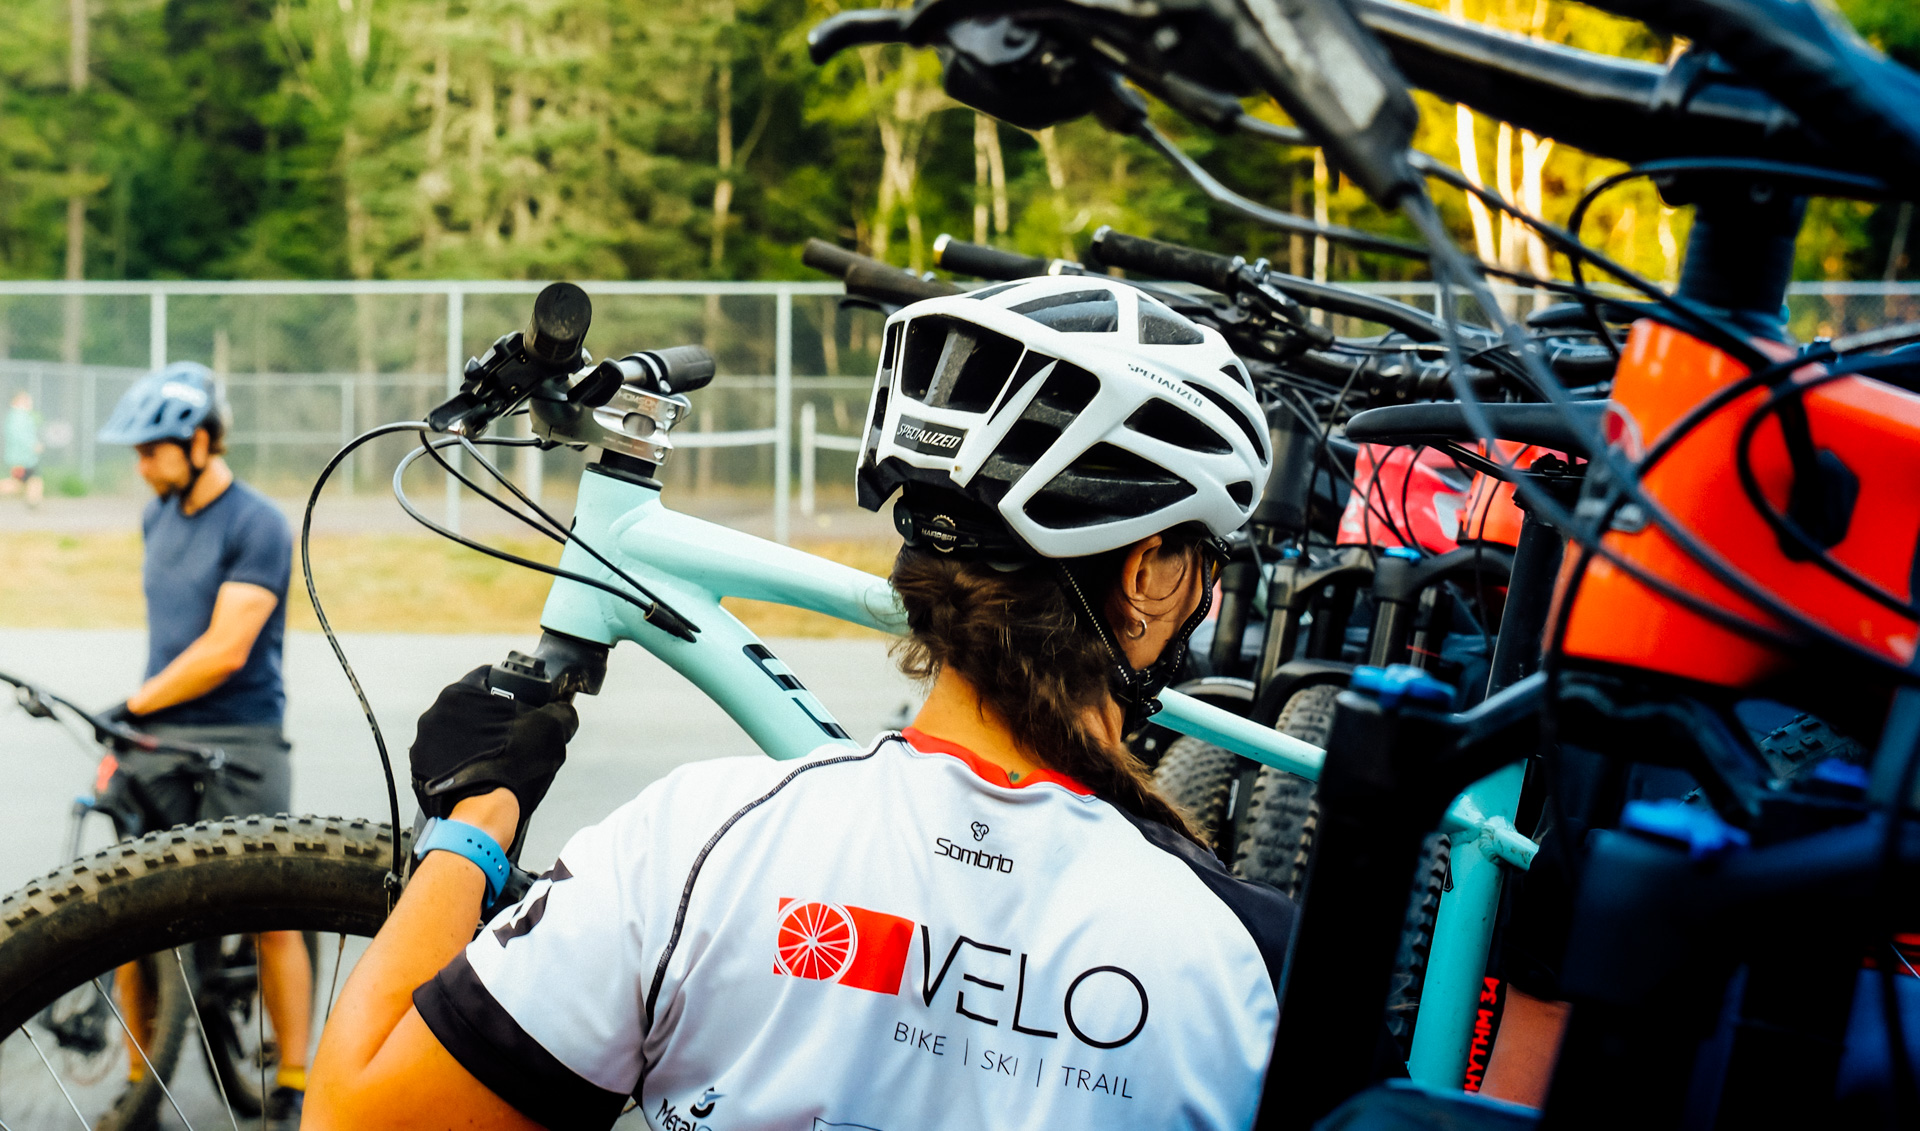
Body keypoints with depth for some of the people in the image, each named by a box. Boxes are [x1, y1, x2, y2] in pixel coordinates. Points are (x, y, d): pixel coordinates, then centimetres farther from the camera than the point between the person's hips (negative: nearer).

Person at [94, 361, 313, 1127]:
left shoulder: (258, 526, -9)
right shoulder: (158, 519, 14)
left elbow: (225, 650, -15)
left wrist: (130, 706, -14)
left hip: (238, 742, -6)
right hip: (158, 741, 6)